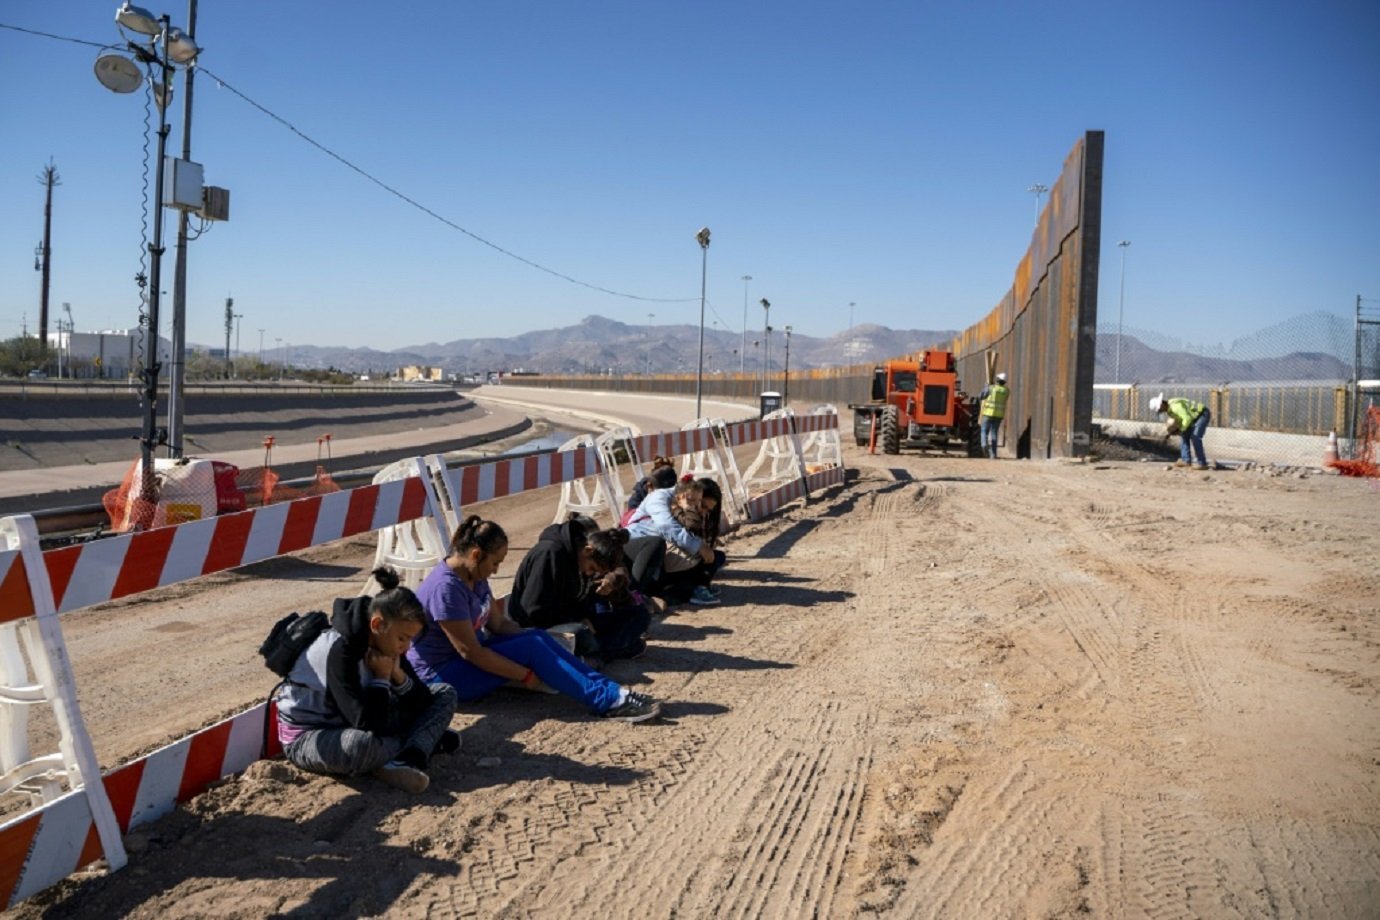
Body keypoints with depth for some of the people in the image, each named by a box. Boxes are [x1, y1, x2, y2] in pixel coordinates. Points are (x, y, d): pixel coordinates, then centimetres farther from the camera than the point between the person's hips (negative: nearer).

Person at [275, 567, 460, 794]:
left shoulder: (384, 644, -7)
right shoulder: (340, 650, -30)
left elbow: (424, 703, -4)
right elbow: (368, 724, -34)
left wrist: (398, 674, -20)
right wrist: (382, 678, -21)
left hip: (352, 724, 8)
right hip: (308, 735, -8)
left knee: (444, 694, -2)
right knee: (363, 745, -45)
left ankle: (406, 760, -24)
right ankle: (423, 743, -15)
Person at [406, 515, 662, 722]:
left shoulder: (474, 577, 4)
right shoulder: (446, 588, -26)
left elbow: (498, 623, 9)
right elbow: (469, 651, -26)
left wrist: (539, 641, -5)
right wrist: (525, 675, -20)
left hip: (467, 659, 9)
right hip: (440, 676, -9)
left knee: (538, 638, -11)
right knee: (531, 648, -23)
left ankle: (608, 689, -17)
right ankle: (607, 700, -25)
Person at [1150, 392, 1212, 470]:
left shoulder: (1175, 406, -29)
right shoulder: (1168, 409, 5)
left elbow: (1187, 418, -33)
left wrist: (1181, 430, -19)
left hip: (1203, 414, -10)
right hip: (1195, 417, 10)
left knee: (1195, 438, -18)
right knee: (1185, 436, 7)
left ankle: (1202, 464, -15)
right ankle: (1186, 460, 8)